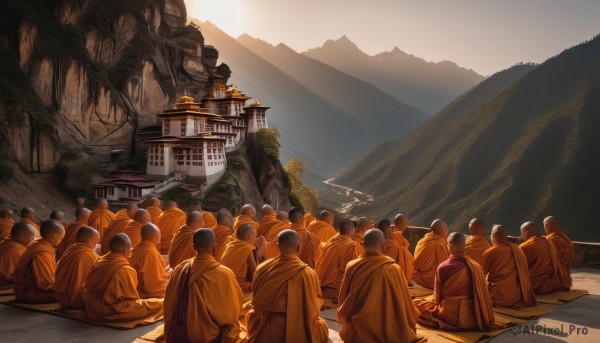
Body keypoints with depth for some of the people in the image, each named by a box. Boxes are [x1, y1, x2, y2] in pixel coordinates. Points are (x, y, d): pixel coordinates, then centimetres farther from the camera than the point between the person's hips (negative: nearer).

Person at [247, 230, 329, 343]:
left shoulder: (262, 268, -8)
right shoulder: (308, 273, -17)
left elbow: (257, 304, 6)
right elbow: (313, 309, -5)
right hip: (297, 334, -2)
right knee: (322, 325, 24)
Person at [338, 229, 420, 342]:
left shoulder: (351, 266, -6)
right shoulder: (393, 269, -12)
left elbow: (343, 300, 5)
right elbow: (404, 302, -2)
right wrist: (411, 325, 14)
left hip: (356, 331, 2)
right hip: (387, 331, -2)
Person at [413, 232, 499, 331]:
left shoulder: (443, 267, -15)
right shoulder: (475, 266, -5)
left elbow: (437, 296, -4)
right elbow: (483, 294, 2)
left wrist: (437, 301, 19)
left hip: (450, 316, -5)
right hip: (472, 316, 5)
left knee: (416, 302, 13)